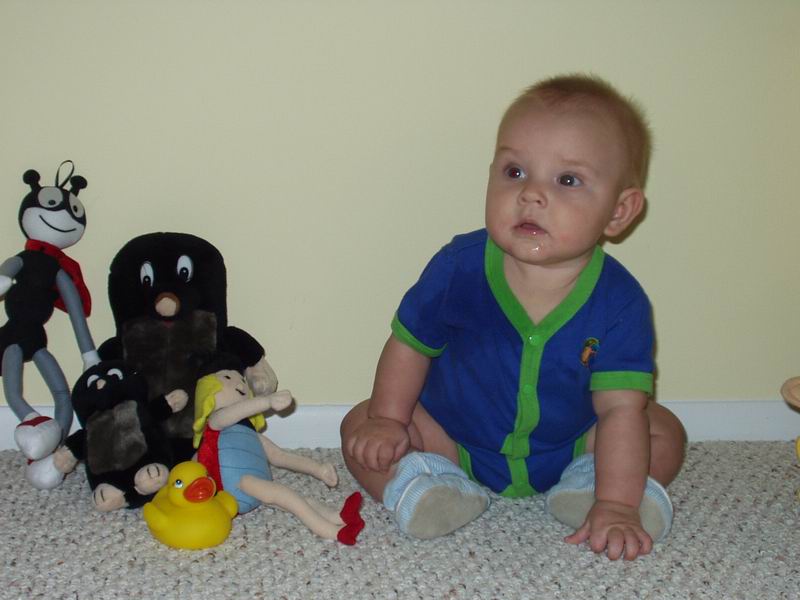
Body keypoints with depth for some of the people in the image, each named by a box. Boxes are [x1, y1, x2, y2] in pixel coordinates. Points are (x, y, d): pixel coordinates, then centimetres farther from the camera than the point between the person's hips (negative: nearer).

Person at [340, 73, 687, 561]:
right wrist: (386, 420, -7)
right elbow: (410, 345, -5)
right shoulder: (459, 268, -21)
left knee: (665, 433, -10)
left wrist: (615, 507, -28)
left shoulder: (619, 302, -23)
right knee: (360, 427, -13)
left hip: (567, 445, 0)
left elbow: (622, 409, -22)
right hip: (455, 439, 0)